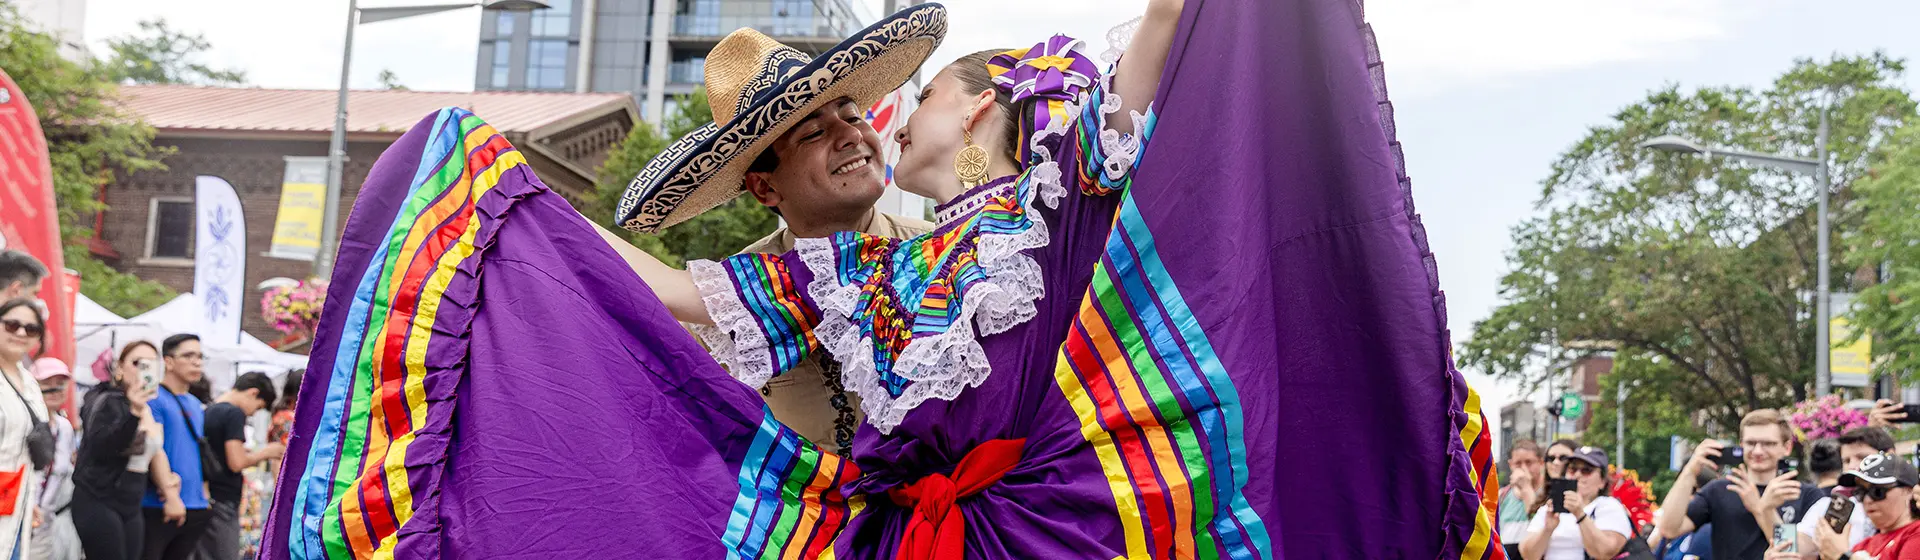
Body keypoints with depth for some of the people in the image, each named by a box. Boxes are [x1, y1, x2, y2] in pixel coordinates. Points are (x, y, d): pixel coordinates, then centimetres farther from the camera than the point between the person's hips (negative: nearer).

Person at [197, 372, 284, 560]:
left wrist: (250, 454, 19)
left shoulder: (208, 412, 13)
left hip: (206, 500, 8)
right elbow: (236, 462, -18)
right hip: (223, 501, -8)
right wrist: (264, 453, -3)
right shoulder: (235, 413, -12)